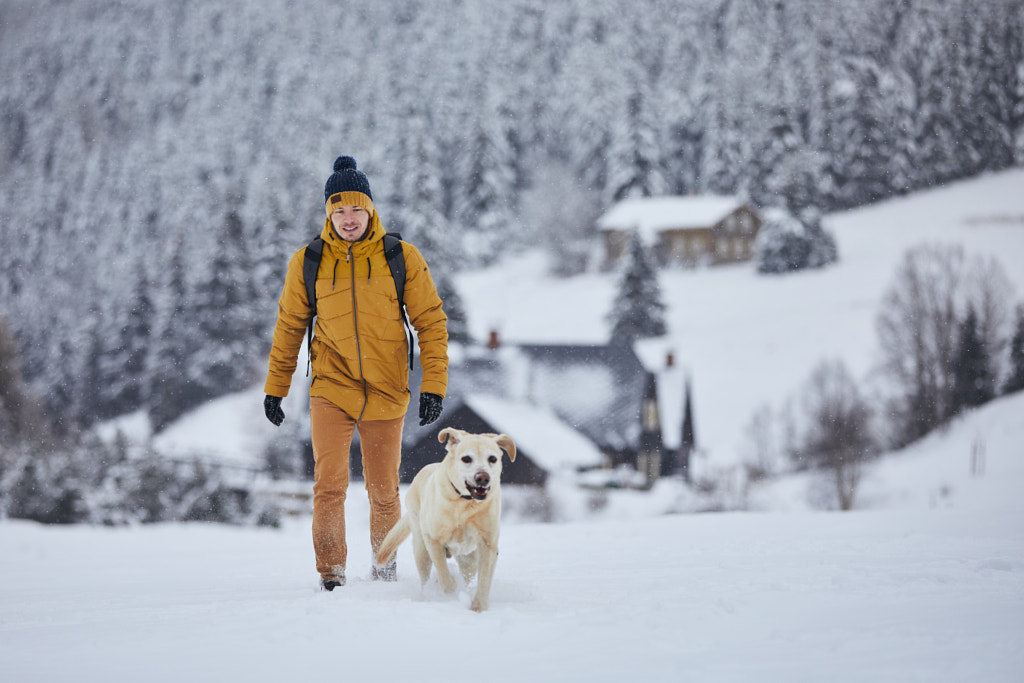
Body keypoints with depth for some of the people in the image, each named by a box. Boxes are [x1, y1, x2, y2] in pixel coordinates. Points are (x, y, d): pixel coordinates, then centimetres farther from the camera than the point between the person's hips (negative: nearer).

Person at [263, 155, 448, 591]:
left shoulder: (402, 258, -2)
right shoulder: (308, 262, 1)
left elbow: (431, 322, 0)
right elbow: (290, 326, 10)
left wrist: (434, 385, -7)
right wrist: (275, 387, 11)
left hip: (386, 393, 0)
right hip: (331, 390, 0)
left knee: (384, 492, 8)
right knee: (329, 484, -14)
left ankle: (384, 568, 28)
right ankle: (332, 575, -3)